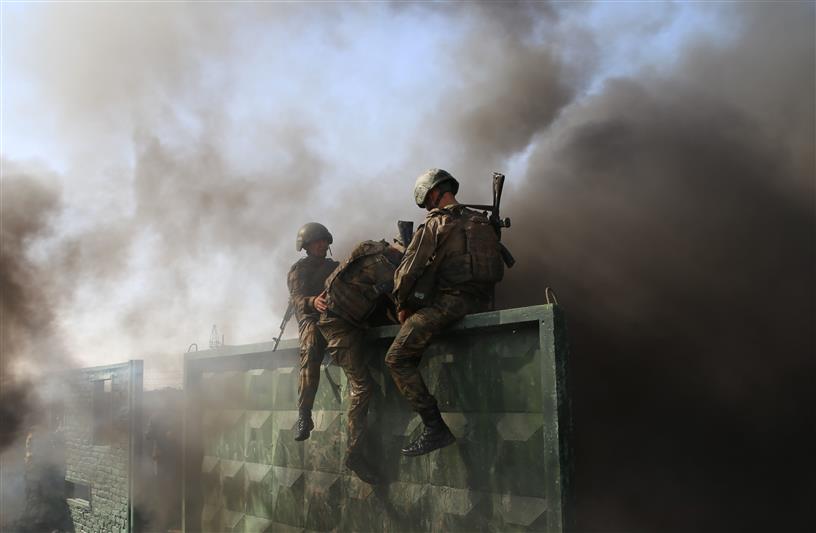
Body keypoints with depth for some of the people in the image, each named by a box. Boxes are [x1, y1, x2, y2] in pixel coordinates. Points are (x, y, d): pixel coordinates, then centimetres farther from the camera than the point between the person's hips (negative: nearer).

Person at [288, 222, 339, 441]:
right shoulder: (298, 270, 10)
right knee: (311, 349, -34)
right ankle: (304, 415, -38)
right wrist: (314, 302, -31)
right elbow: (297, 299, -9)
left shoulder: (335, 267, 27)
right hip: (311, 318, -5)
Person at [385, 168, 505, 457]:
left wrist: (402, 306, 7)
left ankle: (434, 427, -18)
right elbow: (499, 270, 20)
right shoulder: (482, 222, 17)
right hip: (481, 302, 8)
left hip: (446, 302, -8)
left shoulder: (435, 225, -4)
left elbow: (408, 270, -7)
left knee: (398, 359, -8)